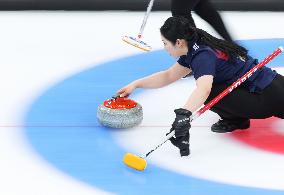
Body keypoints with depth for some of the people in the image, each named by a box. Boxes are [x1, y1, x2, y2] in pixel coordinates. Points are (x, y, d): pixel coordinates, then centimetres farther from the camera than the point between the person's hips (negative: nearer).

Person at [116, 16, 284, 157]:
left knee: (209, 94, -20)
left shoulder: (203, 56, -23)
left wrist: (184, 114, -58)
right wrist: (136, 85, 16)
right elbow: (169, 76, 19)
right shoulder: (195, 48, 7)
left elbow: (204, 89, -45)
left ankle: (235, 119, 0)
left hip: (267, 97, -10)